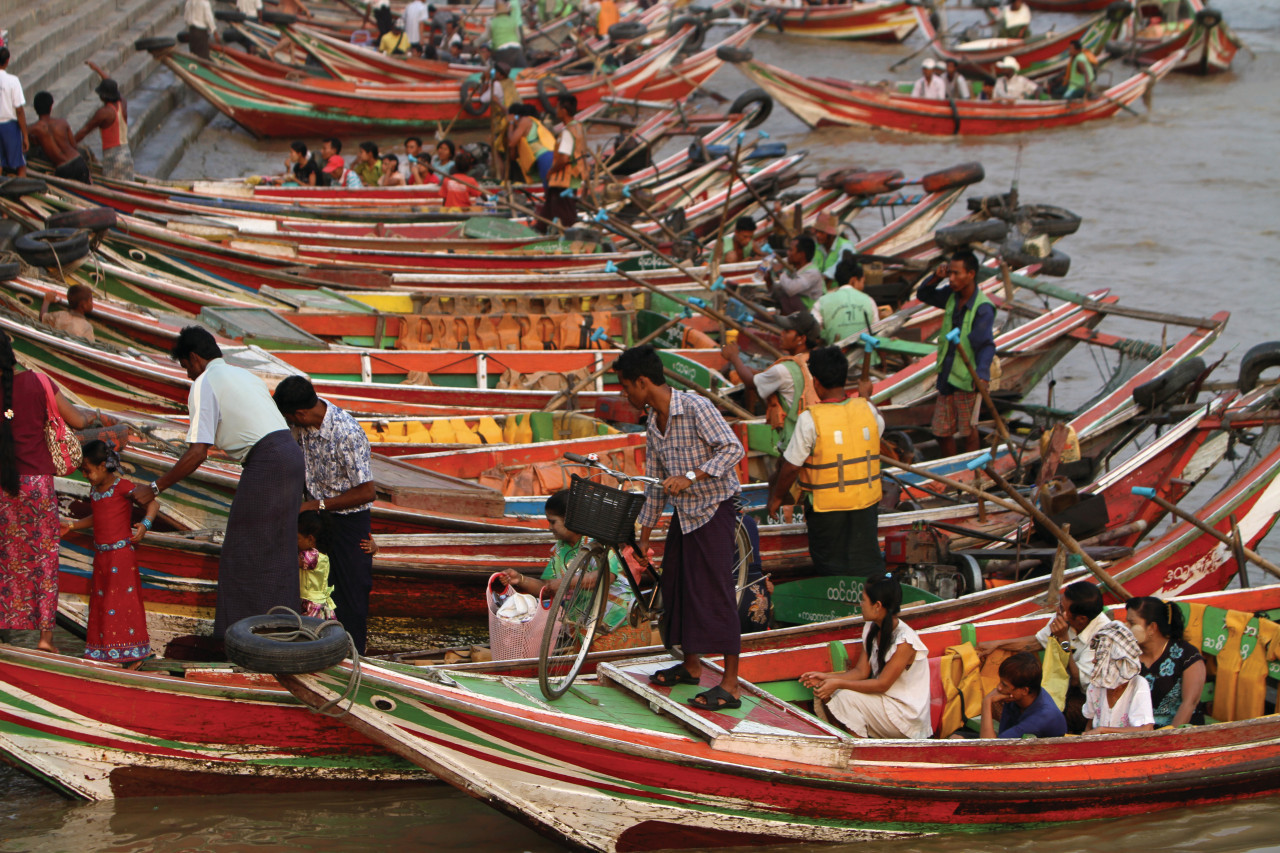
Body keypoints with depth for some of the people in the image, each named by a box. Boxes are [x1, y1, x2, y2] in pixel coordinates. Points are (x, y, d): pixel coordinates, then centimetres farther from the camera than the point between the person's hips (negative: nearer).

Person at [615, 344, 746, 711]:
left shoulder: (695, 407, -17)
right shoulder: (654, 425, 7)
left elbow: (733, 449, -23)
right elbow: (655, 485, 14)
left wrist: (691, 476, -31)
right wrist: (643, 538, 16)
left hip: (714, 508, -8)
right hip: (683, 512, 8)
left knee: (715, 591, -10)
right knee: (676, 584, 13)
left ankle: (730, 685, -9)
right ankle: (691, 665, 30)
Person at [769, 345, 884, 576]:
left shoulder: (810, 419, -19)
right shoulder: (866, 409, -5)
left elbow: (791, 468, -14)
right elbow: (879, 426, 21)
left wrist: (776, 497, 2)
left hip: (826, 507, -4)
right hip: (866, 501, 4)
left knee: (832, 569, 9)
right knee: (868, 565, 13)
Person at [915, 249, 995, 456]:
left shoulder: (983, 308, -18)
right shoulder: (951, 296, 5)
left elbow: (985, 344, -26)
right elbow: (923, 295, 20)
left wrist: (982, 375, -40)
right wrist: (936, 277, 0)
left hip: (968, 378, -7)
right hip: (946, 376, 7)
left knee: (968, 429, 6)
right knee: (941, 431, 12)